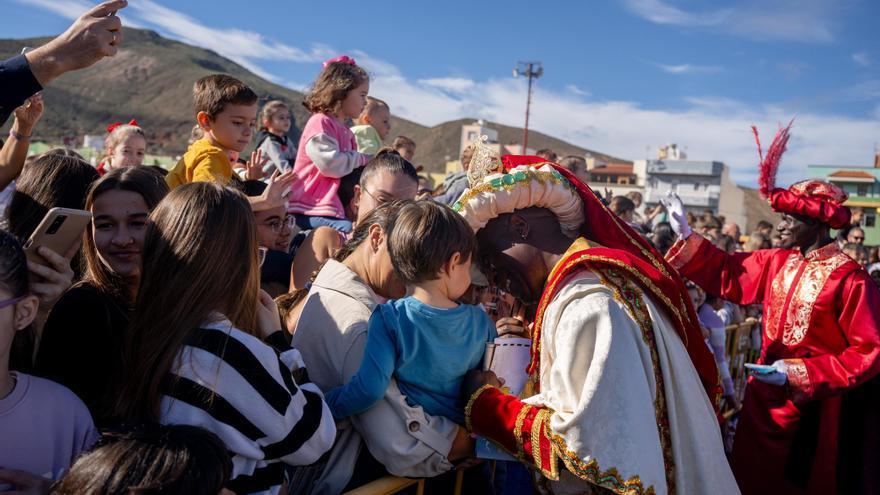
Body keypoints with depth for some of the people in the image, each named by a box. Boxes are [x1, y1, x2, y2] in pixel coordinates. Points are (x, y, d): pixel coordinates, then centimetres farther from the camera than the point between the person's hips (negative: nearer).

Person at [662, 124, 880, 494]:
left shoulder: (848, 278, -19)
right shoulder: (776, 263, -1)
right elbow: (726, 272, 7)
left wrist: (798, 373, -22)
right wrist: (686, 235, -2)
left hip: (814, 406, -6)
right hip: (767, 395, 6)